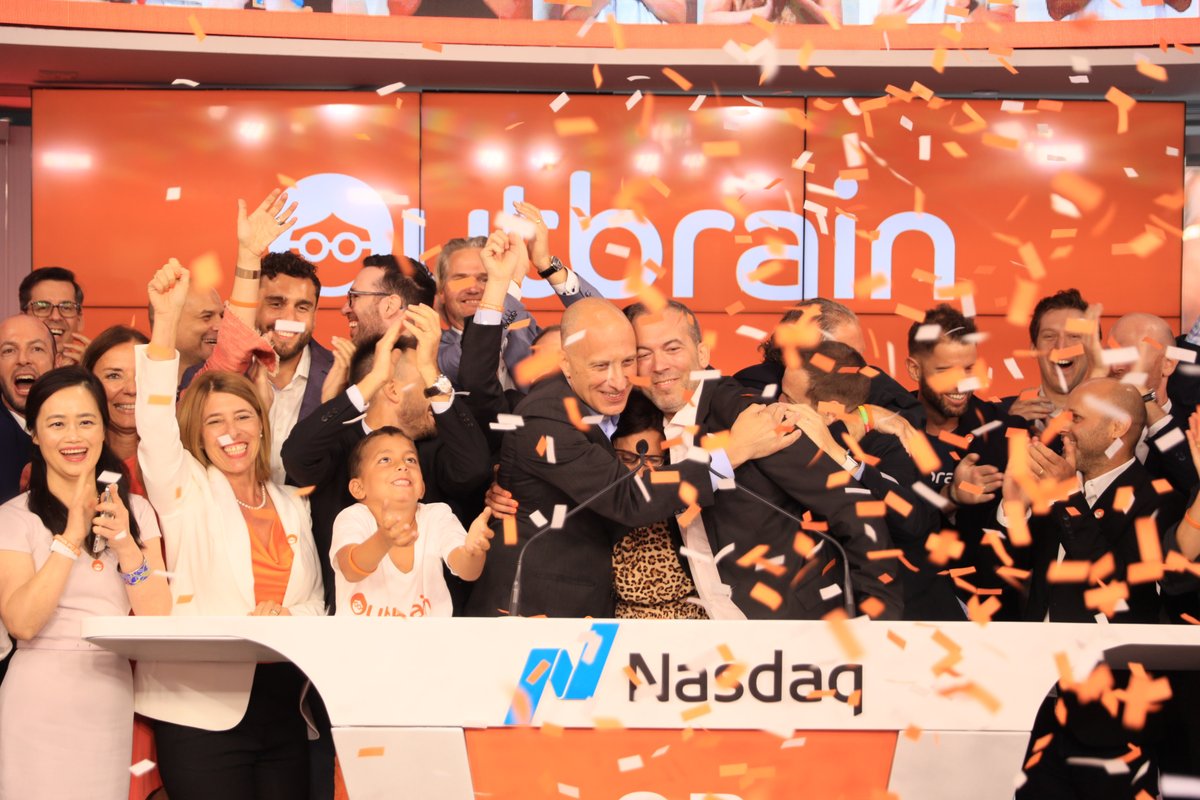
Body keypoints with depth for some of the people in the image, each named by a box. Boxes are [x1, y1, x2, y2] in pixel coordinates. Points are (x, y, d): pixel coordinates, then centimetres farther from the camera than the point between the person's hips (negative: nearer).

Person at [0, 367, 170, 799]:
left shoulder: (136, 511, 7)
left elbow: (158, 617, -2)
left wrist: (125, 543, -15)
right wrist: (71, 536, -18)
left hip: (112, 703, 3)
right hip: (39, 702, -3)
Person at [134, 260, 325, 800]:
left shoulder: (291, 506, 15)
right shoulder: (186, 491, 4)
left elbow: (313, 601, 15)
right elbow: (155, 422, -13)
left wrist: (291, 622, -9)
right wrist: (166, 318, -22)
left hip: (283, 711, 4)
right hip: (203, 713, -4)